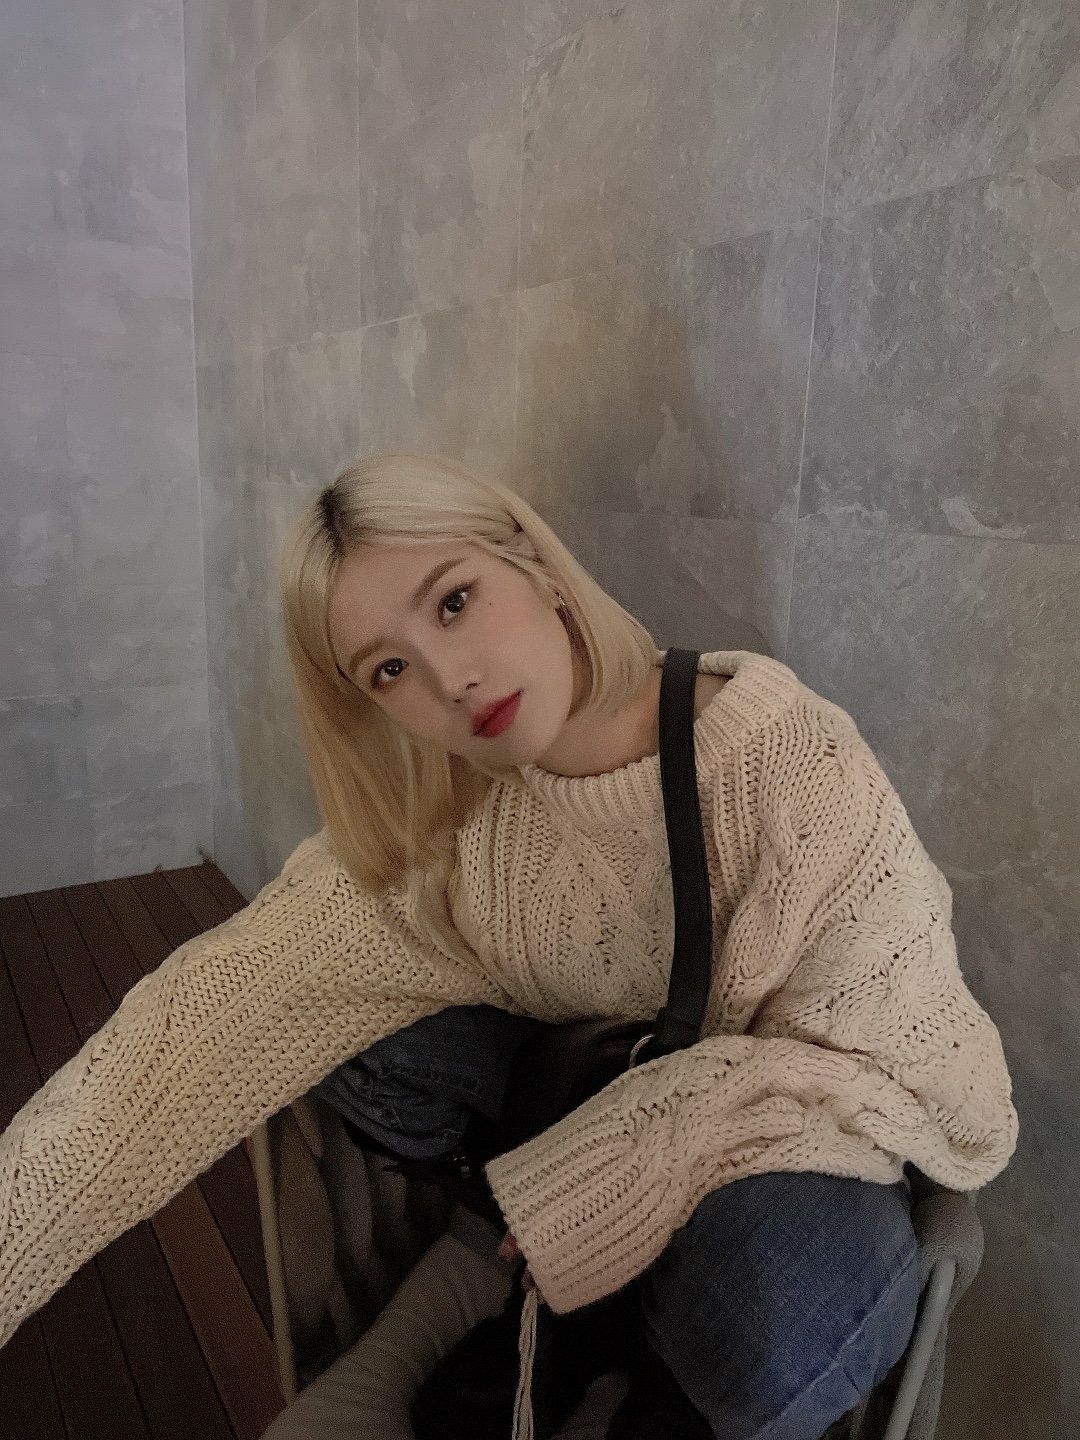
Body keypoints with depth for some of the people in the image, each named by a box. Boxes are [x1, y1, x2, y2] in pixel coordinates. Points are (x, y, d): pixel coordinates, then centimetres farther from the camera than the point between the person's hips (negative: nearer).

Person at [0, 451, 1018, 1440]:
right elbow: (203, 1019, -22)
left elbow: (910, 1069, -22)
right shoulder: (430, 838, -15)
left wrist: (594, 1191, -27)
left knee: (765, 1318, -35)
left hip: (800, 1141, -2)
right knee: (376, 1050, -21)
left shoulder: (794, 762, -26)